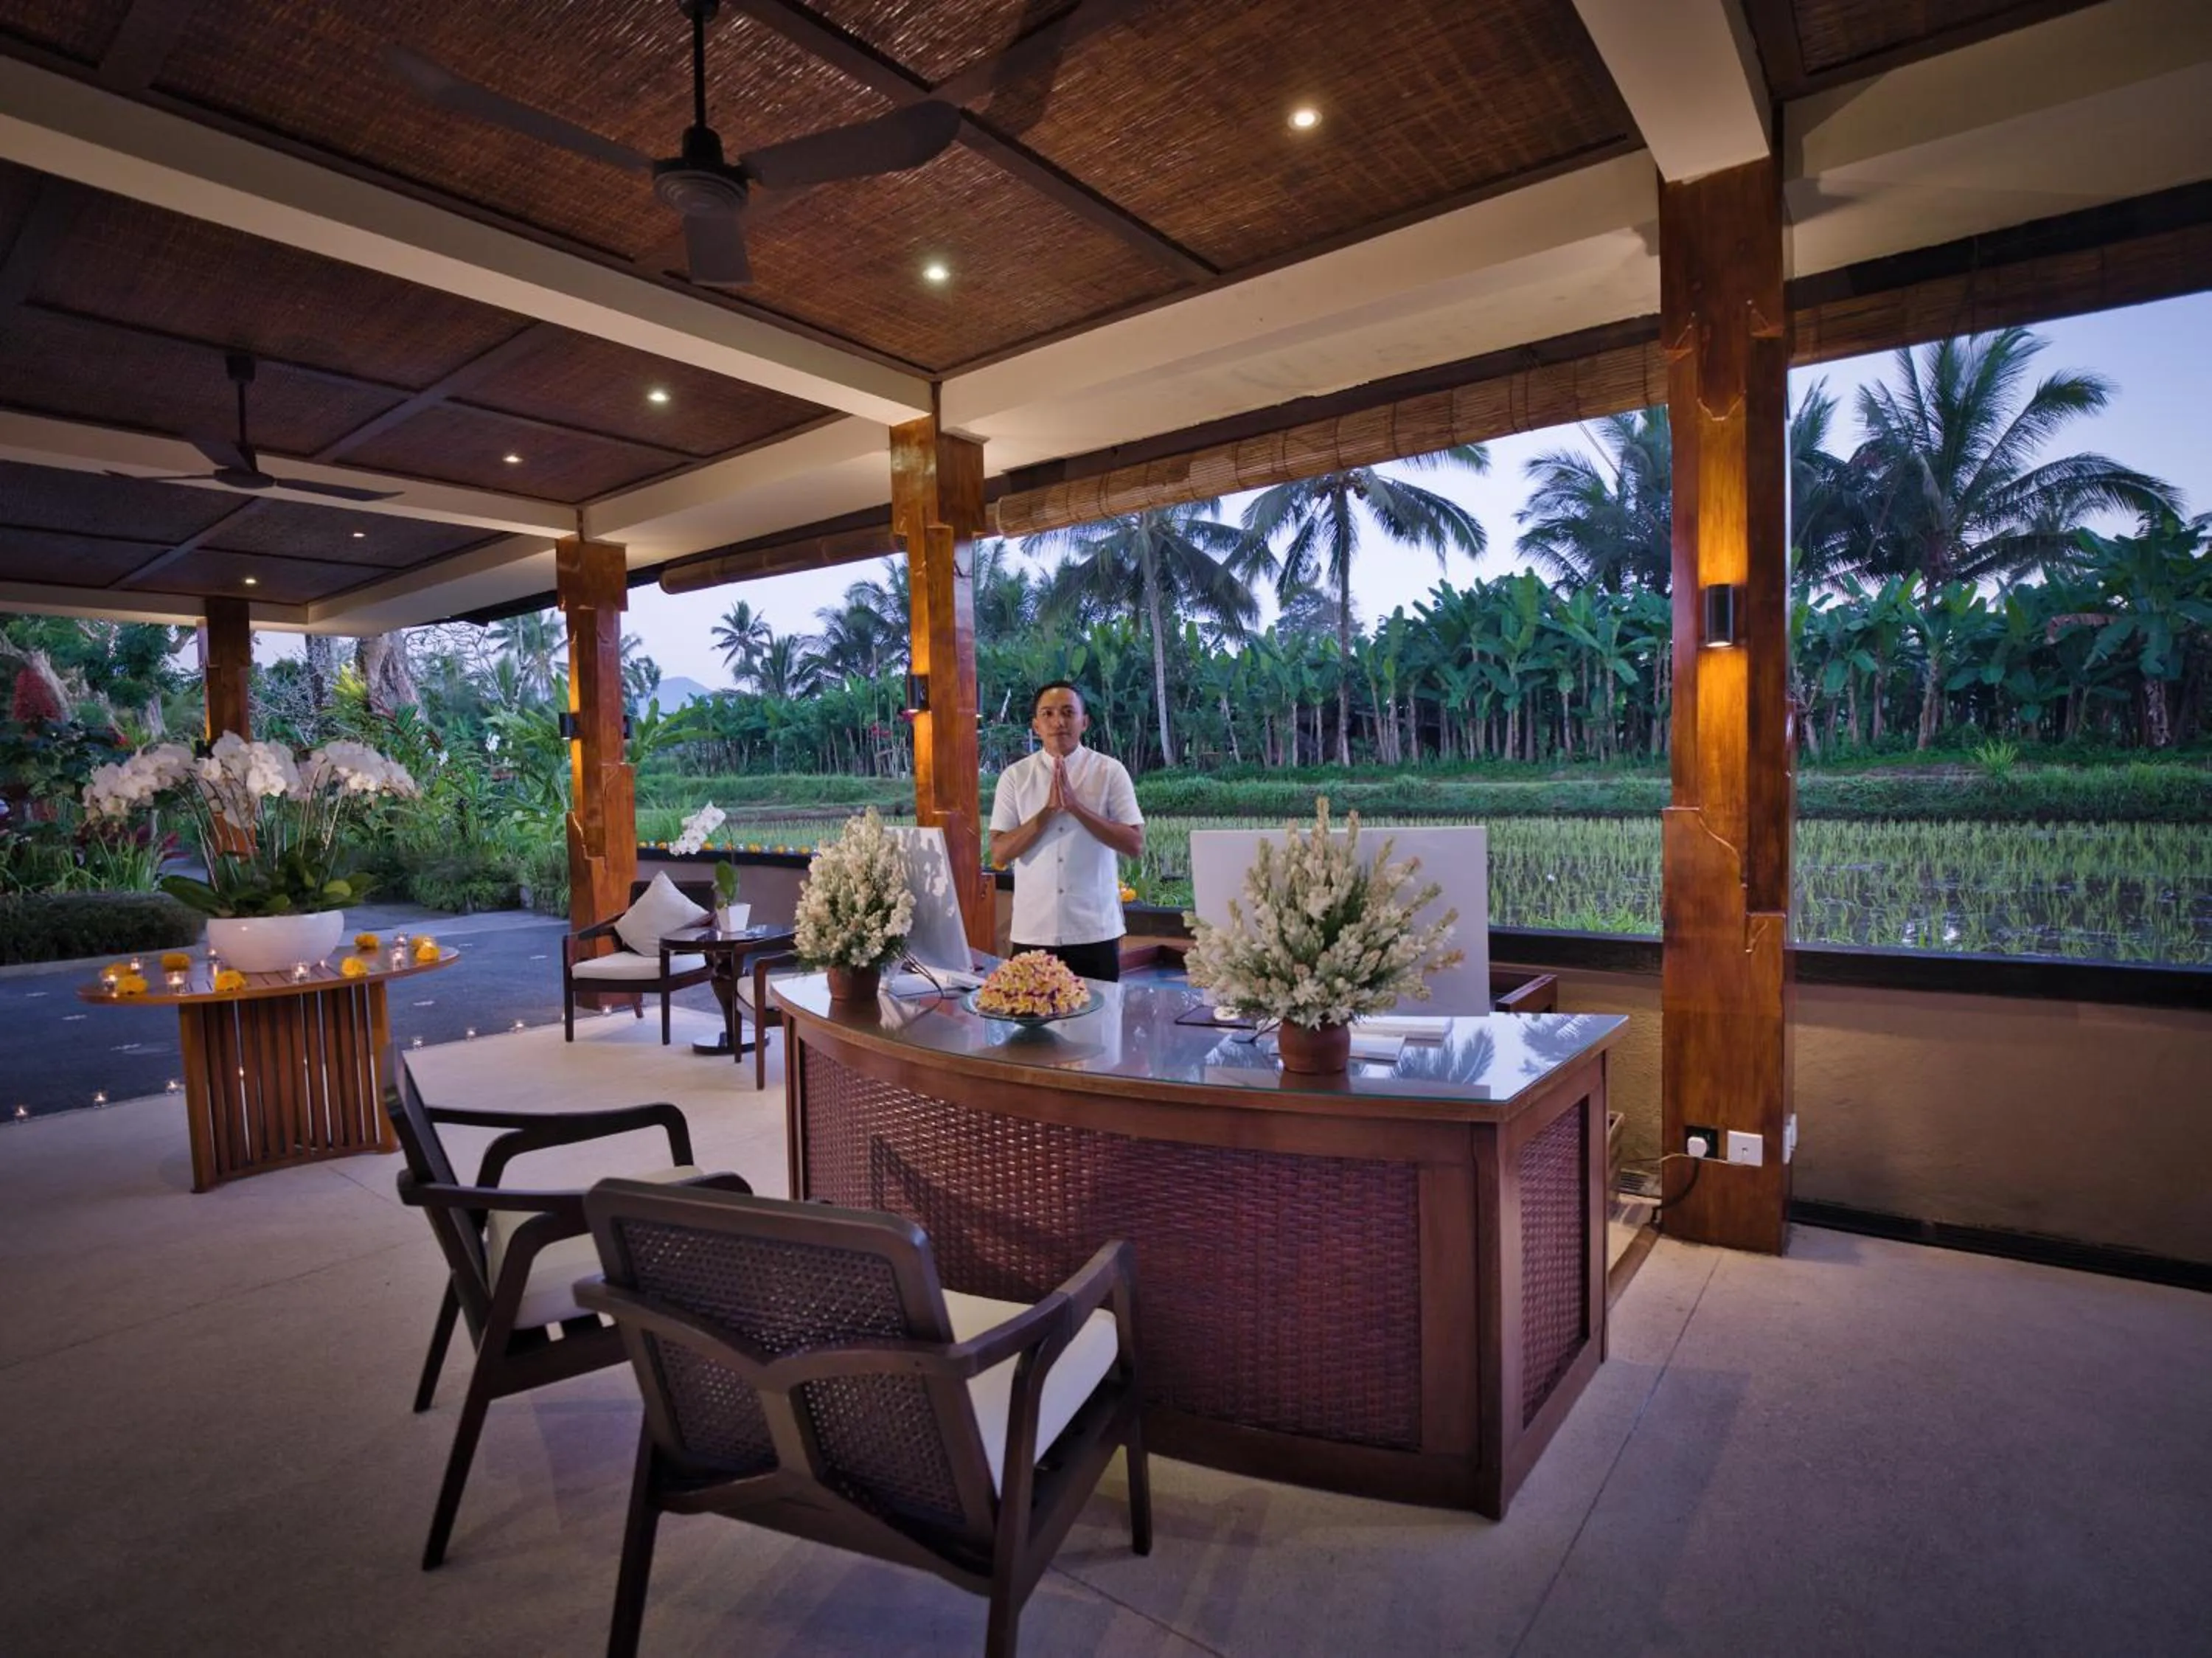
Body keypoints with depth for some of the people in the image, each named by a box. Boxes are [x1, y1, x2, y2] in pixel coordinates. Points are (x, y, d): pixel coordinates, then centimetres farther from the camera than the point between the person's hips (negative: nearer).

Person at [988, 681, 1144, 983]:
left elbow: (1135, 845, -8)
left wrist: (1076, 806, -16)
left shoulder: (1110, 772, -1)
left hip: (1096, 932, -1)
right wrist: (1048, 810, -15)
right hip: (1032, 932, 1)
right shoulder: (1015, 776, 2)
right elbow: (999, 853, -3)